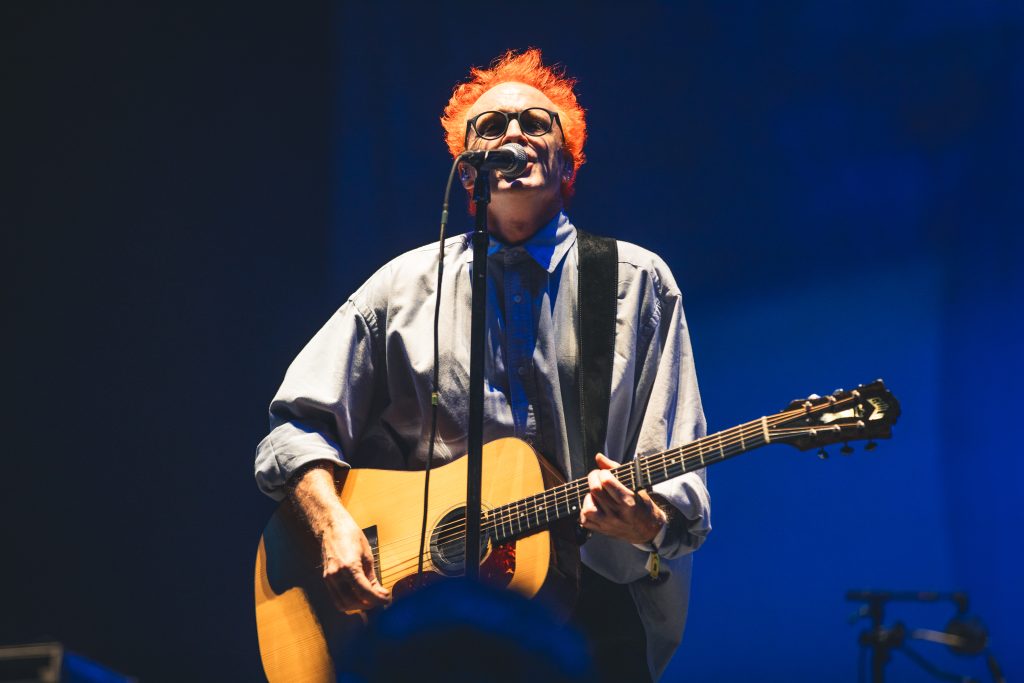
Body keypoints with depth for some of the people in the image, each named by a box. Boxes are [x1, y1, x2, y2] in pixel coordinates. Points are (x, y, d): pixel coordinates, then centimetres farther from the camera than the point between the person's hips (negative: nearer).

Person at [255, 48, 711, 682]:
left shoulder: (638, 281, 9)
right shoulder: (407, 284, 14)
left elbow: (678, 484, 4)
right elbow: (299, 423, 13)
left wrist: (646, 523, -17)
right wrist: (333, 523, -4)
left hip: (592, 611, 0)